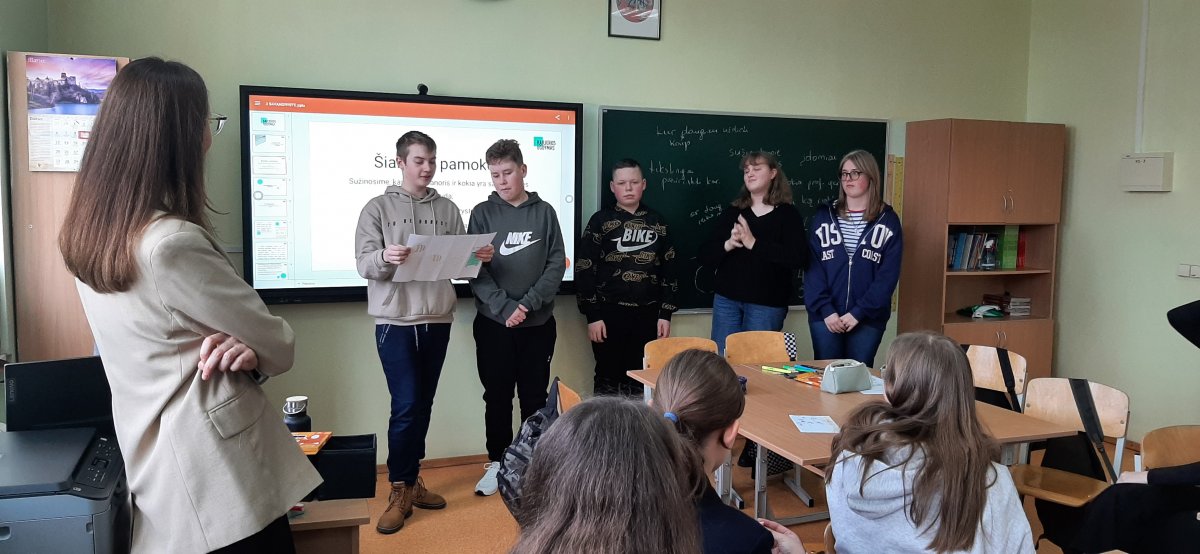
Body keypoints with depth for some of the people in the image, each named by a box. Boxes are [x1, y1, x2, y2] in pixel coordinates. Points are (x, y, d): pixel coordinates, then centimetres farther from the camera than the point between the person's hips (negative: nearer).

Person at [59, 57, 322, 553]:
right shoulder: (173, 244, -26)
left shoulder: (89, 234, 3)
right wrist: (256, 352, 7)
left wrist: (240, 347, -9)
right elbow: (278, 345, -15)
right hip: (219, 481, -9)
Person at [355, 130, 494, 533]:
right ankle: (400, 491, 8)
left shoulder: (447, 209, 9)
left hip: (437, 319, 4)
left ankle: (411, 481, 24)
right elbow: (364, 264, -7)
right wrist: (385, 257, -28)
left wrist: (480, 258, -12)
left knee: (423, 405, 11)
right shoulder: (378, 208, 1)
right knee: (405, 406, -6)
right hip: (395, 321, -3)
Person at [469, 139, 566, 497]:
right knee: (497, 396, 8)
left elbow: (557, 265, -1)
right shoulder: (483, 213, 2)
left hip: (538, 322, 0)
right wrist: (505, 307, -17)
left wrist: (528, 303, -14)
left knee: (535, 396, 8)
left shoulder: (544, 212, 4)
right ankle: (497, 462, 22)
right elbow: (475, 269, -5)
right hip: (493, 323, 0)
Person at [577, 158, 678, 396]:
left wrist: (665, 314, 4)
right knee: (608, 379, 4)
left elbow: (668, 270, 11)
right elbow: (584, 270, -4)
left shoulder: (658, 222, 9)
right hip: (609, 313, -2)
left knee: (642, 381, 6)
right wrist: (593, 316, -10)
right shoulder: (601, 221, 0)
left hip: (647, 314, 3)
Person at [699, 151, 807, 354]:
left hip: (767, 304, -3)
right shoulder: (732, 212, 10)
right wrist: (727, 245, -15)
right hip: (727, 299, 3)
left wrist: (754, 243, -21)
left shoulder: (788, 214, 0)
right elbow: (705, 256, 6)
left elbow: (798, 257, -16)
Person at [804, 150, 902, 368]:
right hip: (825, 317, 1)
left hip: (868, 319, -1)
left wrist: (858, 312, -12)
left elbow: (889, 274, -3)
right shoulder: (823, 217, 7)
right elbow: (812, 267, 0)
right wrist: (826, 310, -11)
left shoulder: (888, 220, 4)